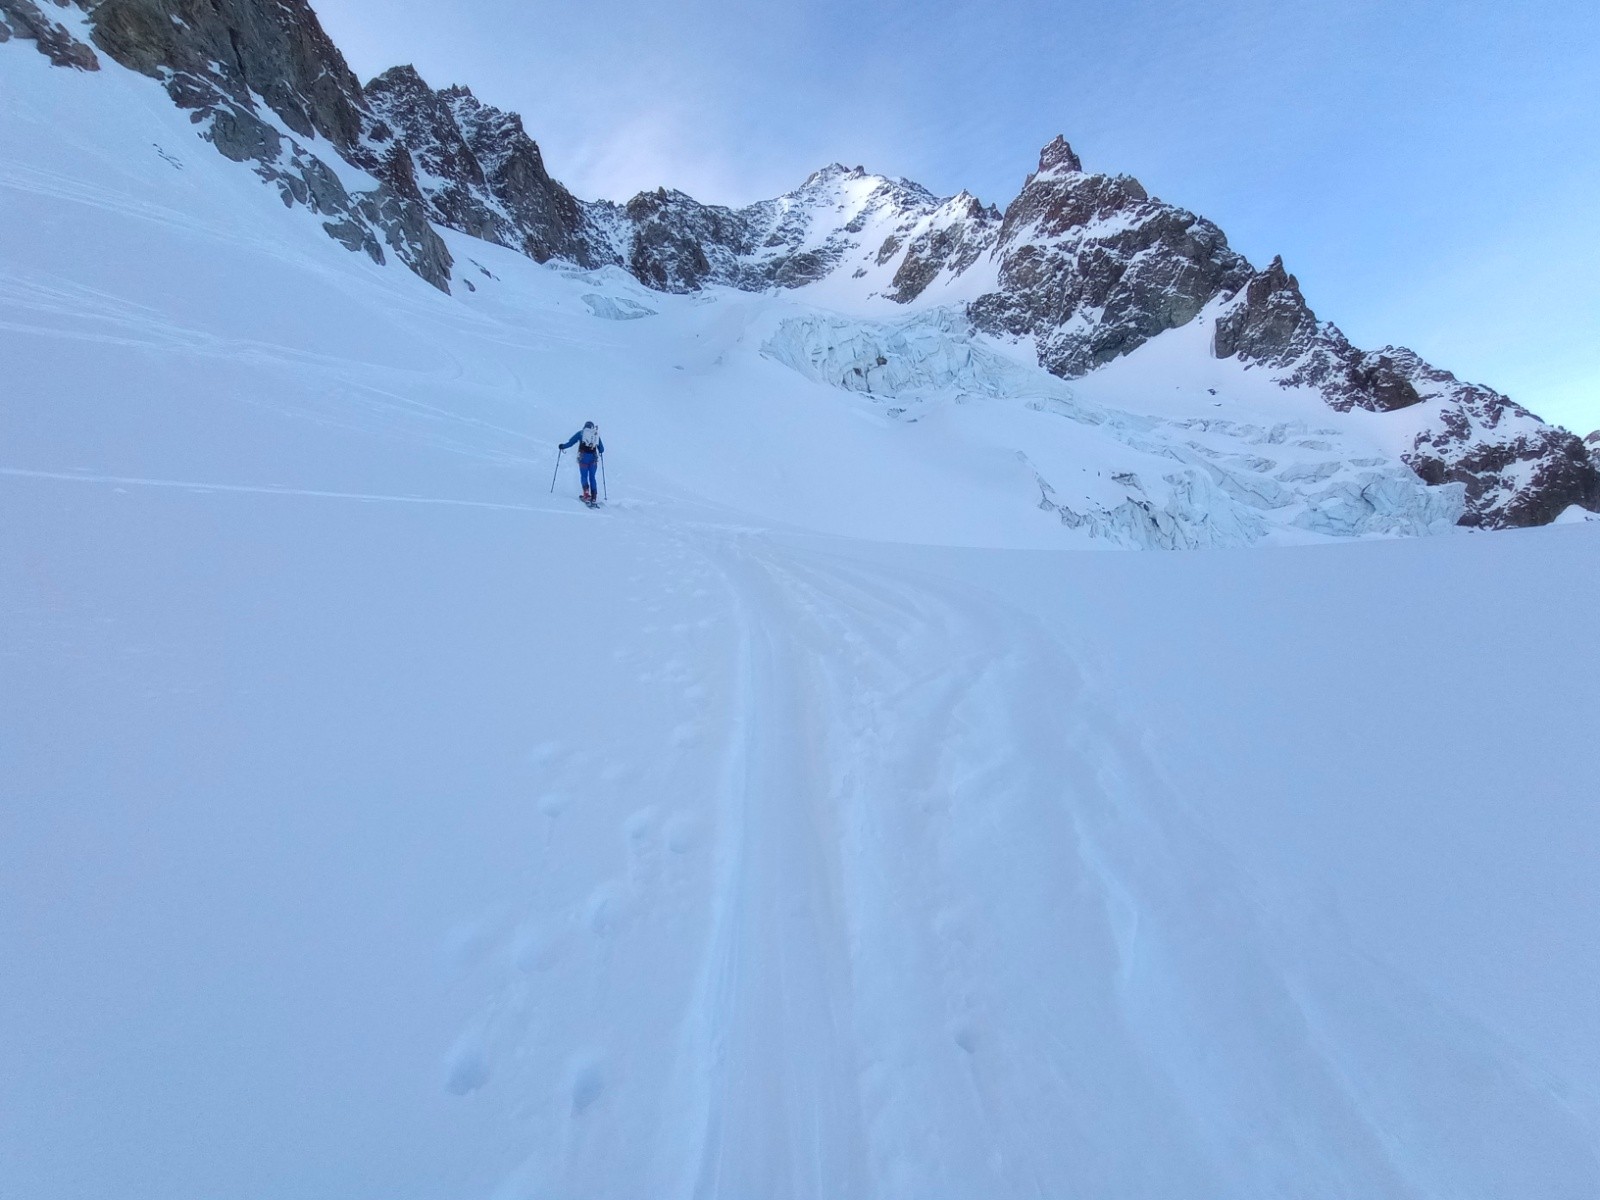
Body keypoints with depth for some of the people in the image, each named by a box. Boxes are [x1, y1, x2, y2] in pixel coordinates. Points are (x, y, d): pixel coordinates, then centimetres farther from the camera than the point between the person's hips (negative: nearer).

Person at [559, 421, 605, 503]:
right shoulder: (596, 434, 12)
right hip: (593, 457, 2)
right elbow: (602, 449, 15)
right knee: (592, 477, 9)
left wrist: (563, 446, 21)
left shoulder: (581, 433, 7)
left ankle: (586, 493, -19)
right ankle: (594, 497, 3)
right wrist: (600, 452, 39)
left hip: (583, 457, -2)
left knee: (584, 476, 1)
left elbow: (571, 442, 4)